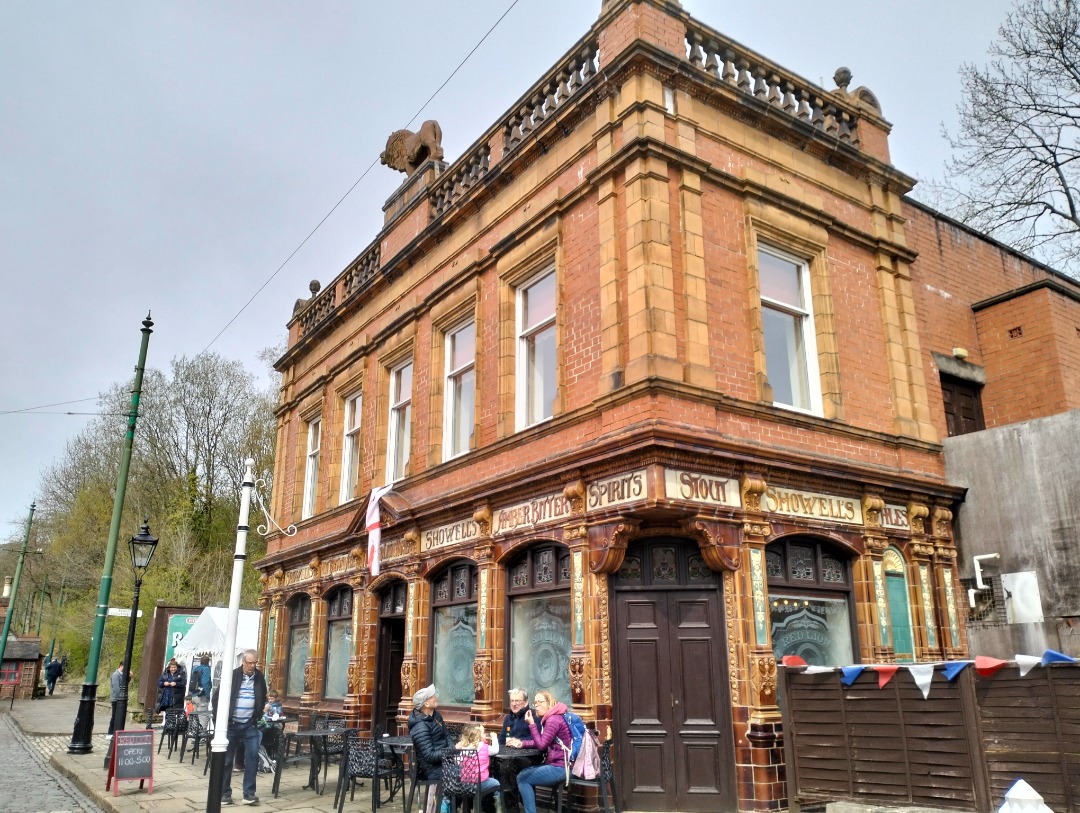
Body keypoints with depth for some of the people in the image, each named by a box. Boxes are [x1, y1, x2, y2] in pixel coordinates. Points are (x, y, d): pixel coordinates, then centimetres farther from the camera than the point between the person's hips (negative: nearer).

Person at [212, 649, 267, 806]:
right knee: (227, 759, 5)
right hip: (231, 724, -2)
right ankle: (225, 793, 18)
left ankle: (249, 794, 2)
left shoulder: (260, 678, 3)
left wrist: (259, 714, 5)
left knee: (253, 756, -5)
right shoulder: (232, 676, -8)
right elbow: (217, 698, -2)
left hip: (250, 725, 2)